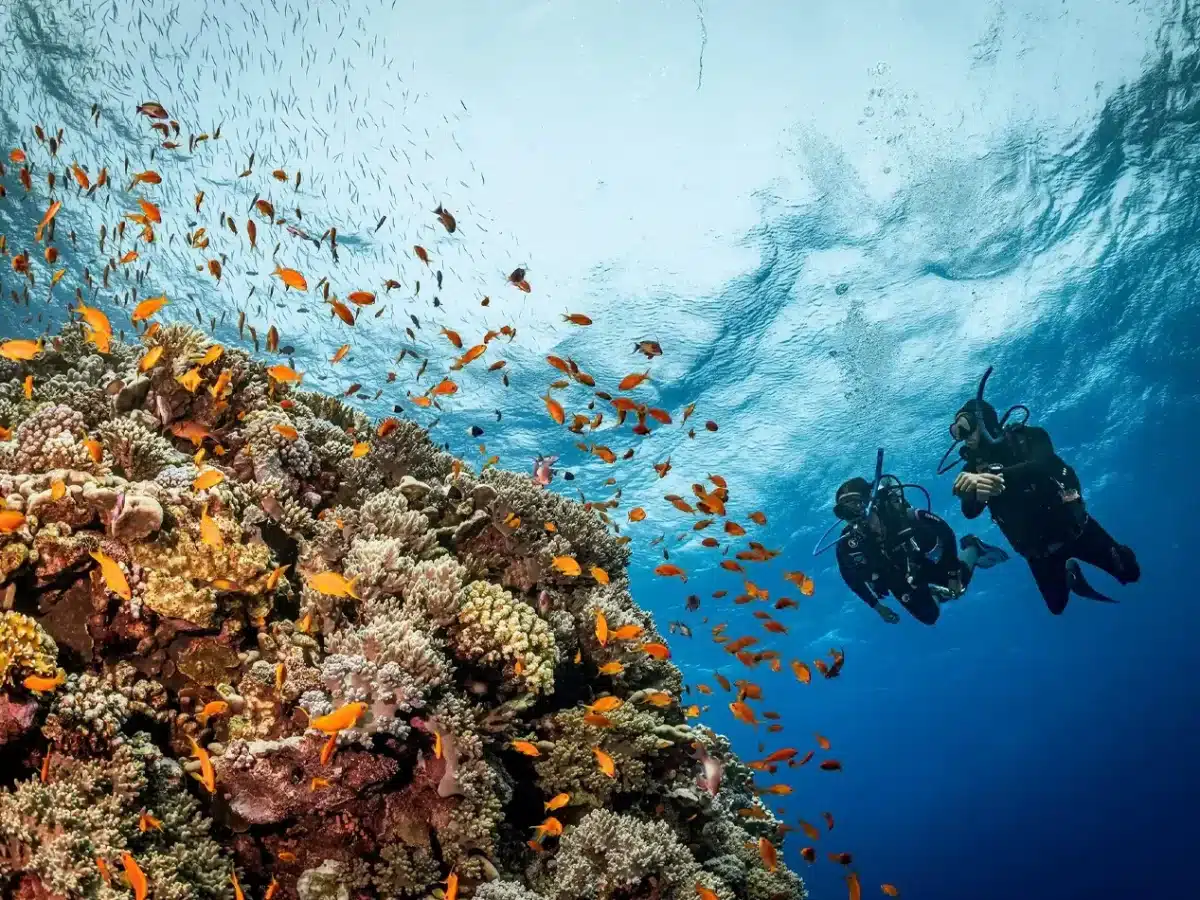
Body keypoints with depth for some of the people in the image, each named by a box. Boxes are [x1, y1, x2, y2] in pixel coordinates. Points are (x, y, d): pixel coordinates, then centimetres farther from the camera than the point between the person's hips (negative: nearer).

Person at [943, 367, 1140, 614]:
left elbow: (1040, 466, -32)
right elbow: (970, 512, -20)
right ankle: (1069, 573, 41)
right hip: (1036, 547, 2)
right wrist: (976, 493, -46)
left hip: (1071, 525, -2)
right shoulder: (973, 468, -5)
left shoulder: (1028, 437, -10)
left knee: (1128, 571, 2)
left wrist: (994, 476, -49)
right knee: (1057, 605, 10)